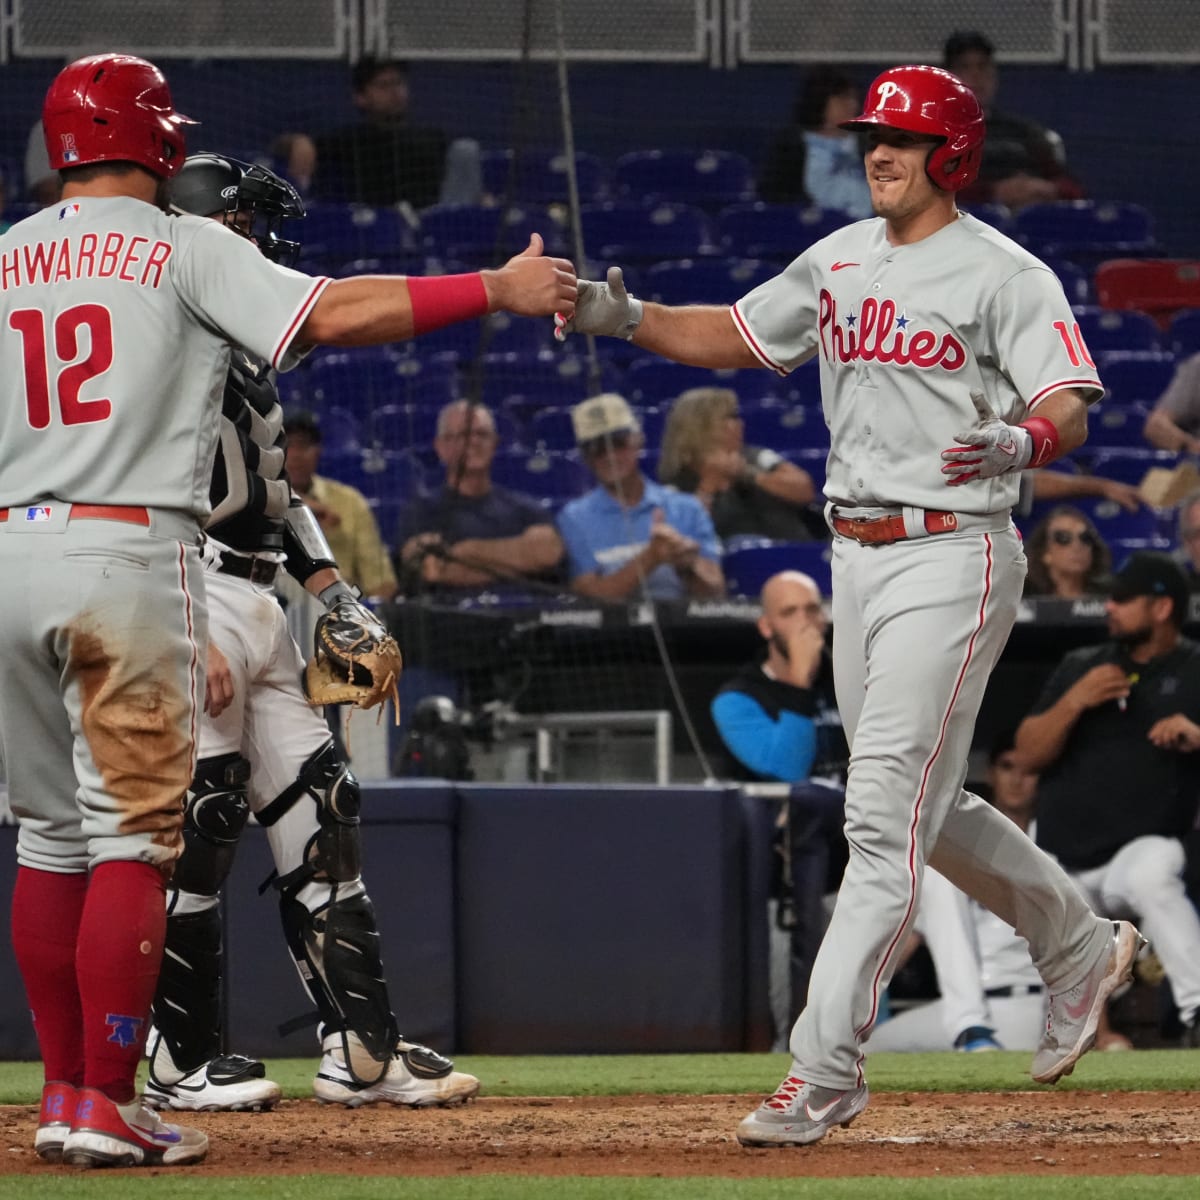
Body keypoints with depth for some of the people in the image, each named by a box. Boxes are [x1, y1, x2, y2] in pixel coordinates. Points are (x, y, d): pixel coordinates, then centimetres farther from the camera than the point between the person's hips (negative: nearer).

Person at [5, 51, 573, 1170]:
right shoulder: (186, 249, -1)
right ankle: (105, 1106, -8)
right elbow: (333, 313, -10)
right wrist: (498, 287, -6)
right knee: (133, 835, -3)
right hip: (126, 554, -5)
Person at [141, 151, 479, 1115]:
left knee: (318, 816, 6)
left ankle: (365, 1046, 7)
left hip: (259, 606, 10)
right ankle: (181, 1059, 0)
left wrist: (335, 594, 15)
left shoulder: (244, 355, 20)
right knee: (197, 829, -8)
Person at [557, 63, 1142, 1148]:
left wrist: (1022, 440, -41)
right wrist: (629, 319, 3)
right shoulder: (840, 262, 12)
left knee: (883, 814, -12)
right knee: (925, 805, 18)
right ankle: (1079, 947, 40)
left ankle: (825, 1069, -14)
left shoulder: (1004, 275, -10)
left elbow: (1069, 410, -19)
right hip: (856, 557, 8)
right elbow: (735, 336, 20)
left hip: (952, 556, -8)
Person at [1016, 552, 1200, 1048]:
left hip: (1142, 846, -5)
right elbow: (1029, 754, 5)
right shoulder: (1079, 666, 11)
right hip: (1061, 866, 5)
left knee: (1151, 876, -40)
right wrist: (1074, 701, -10)